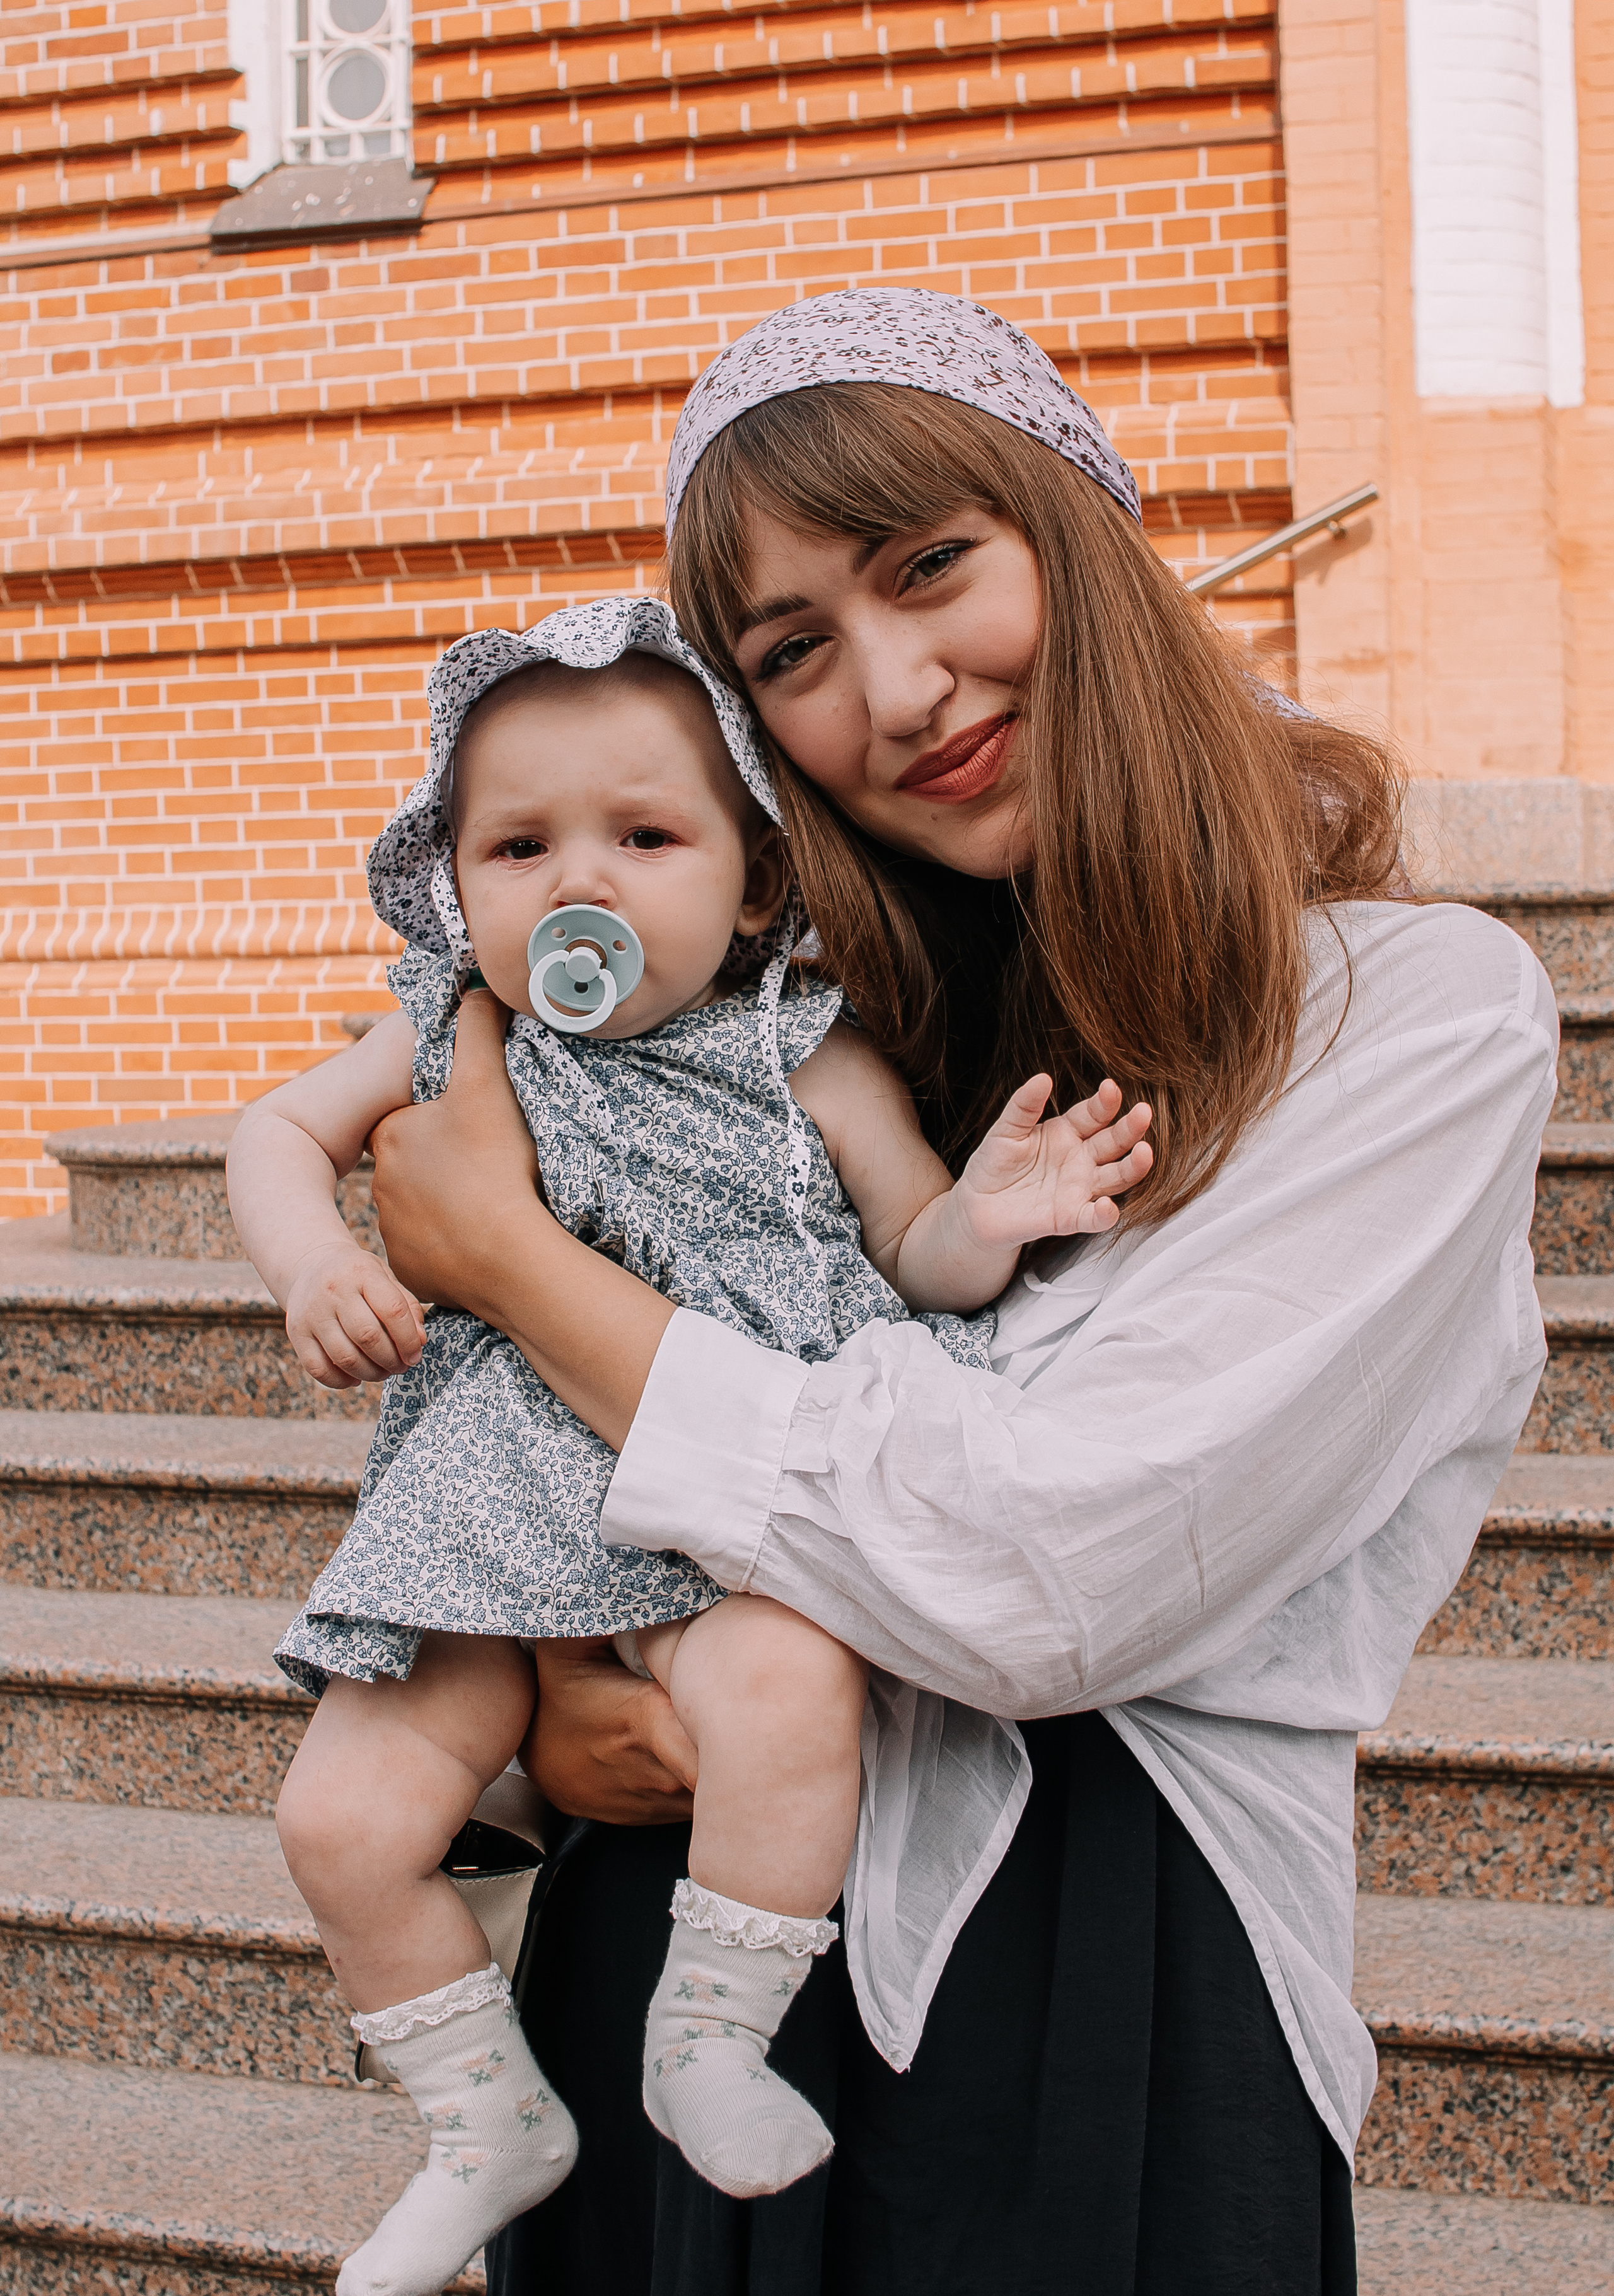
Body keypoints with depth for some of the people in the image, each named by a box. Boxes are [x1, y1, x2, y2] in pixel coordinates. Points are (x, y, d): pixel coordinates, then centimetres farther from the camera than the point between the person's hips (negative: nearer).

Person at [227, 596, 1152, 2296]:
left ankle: (708, 2043, -9)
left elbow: (916, 1255, 6)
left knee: (781, 1688, -35)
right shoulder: (450, 1043, 9)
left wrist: (980, 1220, -17)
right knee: (343, 1820, -8)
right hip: (506, 1501, 3)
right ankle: (491, 2125, 17)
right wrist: (313, 1267, 0)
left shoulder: (808, 1060, 2)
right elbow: (281, 1134, 20)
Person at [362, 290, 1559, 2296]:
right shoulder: (825, 996, 4)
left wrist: (503, 1256, -13)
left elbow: (1045, 1582, -21)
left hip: (1106, 1981, -4)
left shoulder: (1421, 1010, -13)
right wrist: (540, 1678, -11)